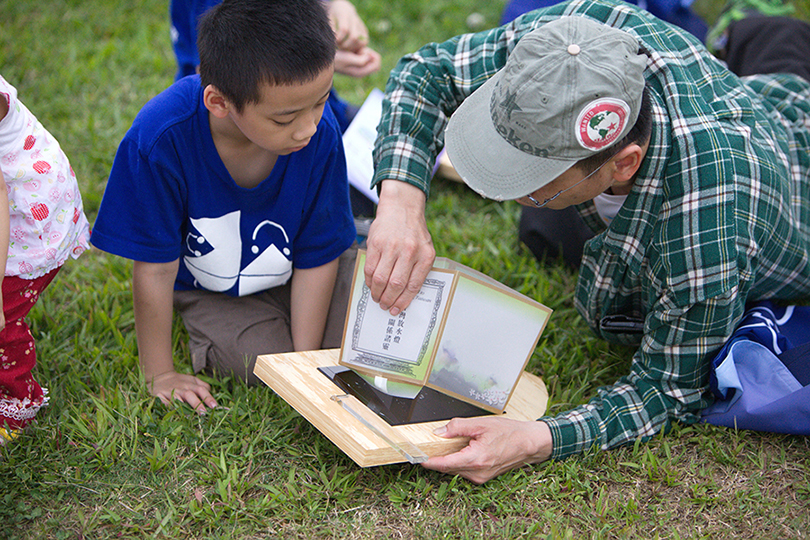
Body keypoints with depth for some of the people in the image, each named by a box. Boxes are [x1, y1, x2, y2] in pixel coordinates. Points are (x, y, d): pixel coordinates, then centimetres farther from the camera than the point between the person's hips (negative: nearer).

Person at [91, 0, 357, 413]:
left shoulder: (320, 131, -29)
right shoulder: (161, 139, -35)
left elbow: (318, 257, -17)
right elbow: (155, 267, -22)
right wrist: (159, 374, -13)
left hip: (294, 276, 2)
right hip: (213, 292, -1)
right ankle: (208, 344, 11)